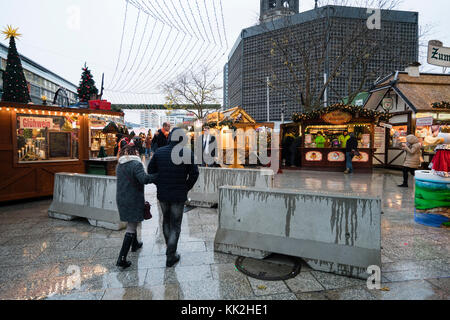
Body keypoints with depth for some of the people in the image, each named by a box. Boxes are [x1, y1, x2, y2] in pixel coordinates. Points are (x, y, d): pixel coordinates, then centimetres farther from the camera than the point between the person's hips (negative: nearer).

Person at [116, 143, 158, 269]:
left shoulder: (119, 165, 8)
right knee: (131, 227, 0)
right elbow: (144, 179, -33)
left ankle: (135, 244, 47)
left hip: (121, 199, 8)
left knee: (131, 223, 27)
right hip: (134, 200, -8)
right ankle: (122, 258, -1)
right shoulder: (136, 164, -17)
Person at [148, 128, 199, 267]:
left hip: (162, 194, 4)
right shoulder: (187, 153, -13)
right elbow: (194, 173, -12)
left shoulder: (159, 152, -3)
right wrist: (186, 188, 2)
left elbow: (150, 170, 3)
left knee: (166, 220, 24)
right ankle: (170, 256, 16)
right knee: (175, 225, 10)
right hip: (178, 196, -3)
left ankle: (169, 247, 42)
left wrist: (160, 185, 13)